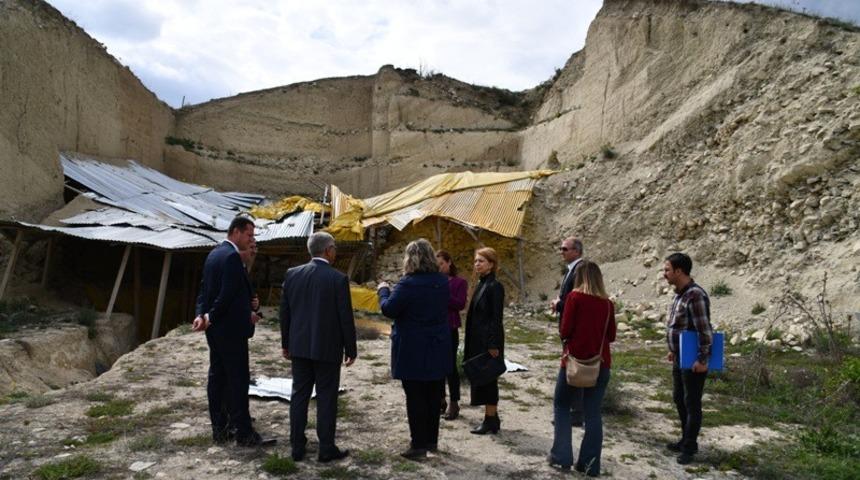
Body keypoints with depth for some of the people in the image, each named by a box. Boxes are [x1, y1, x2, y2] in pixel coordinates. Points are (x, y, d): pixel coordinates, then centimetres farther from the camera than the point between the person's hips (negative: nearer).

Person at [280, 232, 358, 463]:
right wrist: (351, 349, 0)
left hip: (299, 347, 5)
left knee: (299, 395, 11)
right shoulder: (338, 279, -13)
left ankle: (297, 447, 18)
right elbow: (346, 317, -10)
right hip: (327, 348, -4)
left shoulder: (292, 274, 1)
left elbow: (285, 312, 7)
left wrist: (286, 343, 17)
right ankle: (327, 449, 12)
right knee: (326, 398, 5)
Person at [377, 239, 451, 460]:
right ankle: (432, 440, 26)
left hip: (412, 350, -6)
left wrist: (383, 290, 3)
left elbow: (388, 309, -16)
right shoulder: (443, 282, 3)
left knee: (415, 398, 3)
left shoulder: (408, 284, -18)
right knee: (434, 396, 14)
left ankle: (419, 445, 8)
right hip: (438, 349, 6)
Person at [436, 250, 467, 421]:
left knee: (450, 366, 0)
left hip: (450, 329, -4)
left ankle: (454, 403, 10)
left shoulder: (459, 282, -2)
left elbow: (461, 304, -12)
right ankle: (440, 400, 24)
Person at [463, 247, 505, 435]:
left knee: (487, 379, -1)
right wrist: (469, 340, 16)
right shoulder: (481, 285, 12)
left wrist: (493, 345, -19)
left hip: (488, 341, -9)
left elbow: (497, 318, -17)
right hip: (478, 341, 9)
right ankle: (492, 418, 24)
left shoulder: (495, 287, -14)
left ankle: (491, 420, 9)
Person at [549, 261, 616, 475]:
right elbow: (611, 336, 8)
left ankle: (562, 455, 13)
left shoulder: (574, 297, -9)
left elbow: (564, 331, -11)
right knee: (593, 413, 10)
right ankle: (590, 464, 13)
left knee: (561, 405, 14)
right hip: (601, 363, 3)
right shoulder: (607, 303, 2)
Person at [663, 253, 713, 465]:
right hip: (679, 359, 10)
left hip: (693, 362, -9)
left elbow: (705, 330, -24)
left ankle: (690, 447, 14)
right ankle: (686, 439, 33)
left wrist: (702, 360, -22)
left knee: (691, 403, 2)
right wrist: (673, 351, 21)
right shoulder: (679, 293, 8)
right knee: (679, 399, 18)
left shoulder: (695, 295, -22)